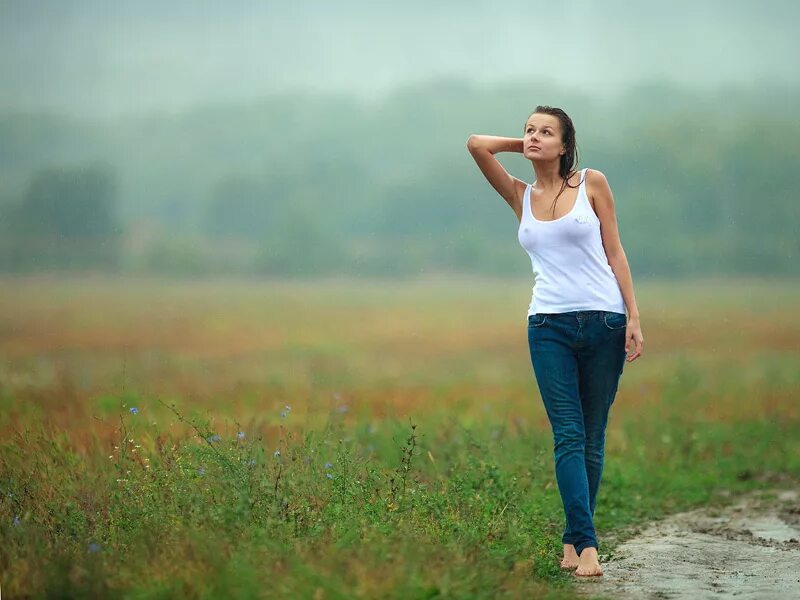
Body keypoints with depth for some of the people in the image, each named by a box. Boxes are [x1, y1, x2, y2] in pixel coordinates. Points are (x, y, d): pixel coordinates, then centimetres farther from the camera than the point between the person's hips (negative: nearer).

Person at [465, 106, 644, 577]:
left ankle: (572, 540, 12)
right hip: (550, 326, 1)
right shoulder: (521, 196, 12)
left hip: (603, 323, -1)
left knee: (593, 437, 4)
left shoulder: (592, 184, 5)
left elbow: (615, 253, 4)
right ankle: (587, 544, -13)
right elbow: (477, 144, 3)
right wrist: (523, 146, 12)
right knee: (568, 435, -9)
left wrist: (634, 317, -2)